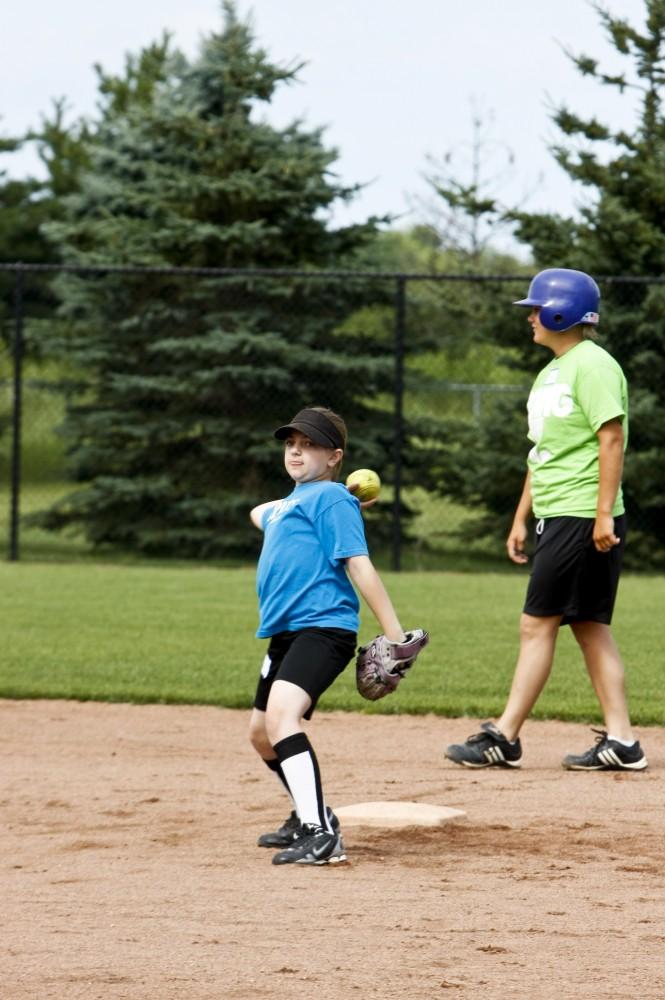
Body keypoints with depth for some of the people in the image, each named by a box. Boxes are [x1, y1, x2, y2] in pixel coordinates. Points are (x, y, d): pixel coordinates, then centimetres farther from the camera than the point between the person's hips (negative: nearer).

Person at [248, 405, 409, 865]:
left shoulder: (331, 498, -5)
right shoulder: (291, 502, 23)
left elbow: (359, 564, -14)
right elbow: (259, 514, 48)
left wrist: (394, 633, -20)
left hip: (322, 627, -10)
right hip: (285, 633, 10)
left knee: (281, 714, -30)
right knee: (262, 732, 21)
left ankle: (322, 836, -37)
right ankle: (309, 816, 41)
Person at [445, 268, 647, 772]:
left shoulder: (592, 365, -12)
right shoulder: (551, 372, 19)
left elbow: (612, 438, -19)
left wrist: (604, 515, -23)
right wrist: (522, 518, 21)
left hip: (584, 520, -10)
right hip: (558, 518, 10)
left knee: (538, 624, -9)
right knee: (591, 627, 7)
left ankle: (504, 737, -7)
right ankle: (621, 740, 7)